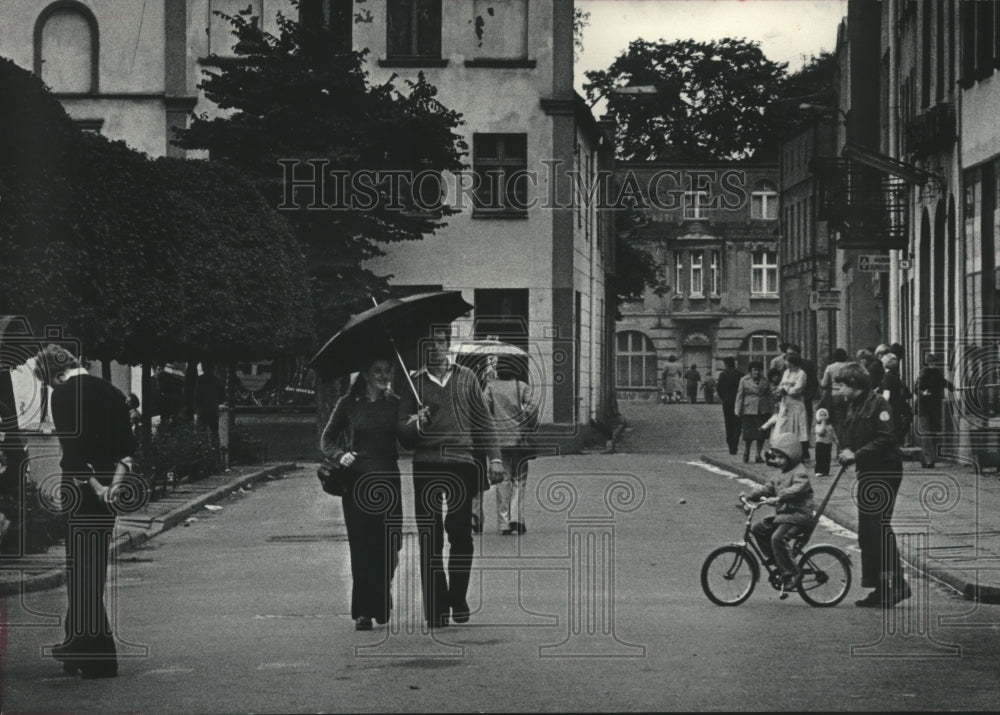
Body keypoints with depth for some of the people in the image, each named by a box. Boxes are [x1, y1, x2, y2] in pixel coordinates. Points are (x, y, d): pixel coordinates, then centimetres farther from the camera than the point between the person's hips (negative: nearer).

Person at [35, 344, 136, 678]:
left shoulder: (64, 394, -10)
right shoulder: (110, 391, 12)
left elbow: (72, 446, -18)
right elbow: (127, 443, 5)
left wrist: (93, 485, -16)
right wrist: (117, 480, -4)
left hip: (82, 488, -7)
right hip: (109, 493, 7)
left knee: (82, 571, -1)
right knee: (93, 568, 17)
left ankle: (99, 658, -2)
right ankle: (79, 645, 27)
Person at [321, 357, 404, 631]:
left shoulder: (395, 405, 9)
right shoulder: (349, 404, 4)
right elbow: (326, 440, 8)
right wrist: (339, 455, -11)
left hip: (388, 480, 2)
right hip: (357, 480, -2)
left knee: (389, 546, -1)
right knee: (361, 546, -3)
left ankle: (381, 605, 21)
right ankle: (362, 612, 3)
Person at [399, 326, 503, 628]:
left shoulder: (466, 378, 14)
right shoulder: (414, 383, 11)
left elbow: (484, 420, 13)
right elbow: (402, 433, 8)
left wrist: (494, 457, 4)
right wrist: (417, 425, -13)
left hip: (463, 464, 1)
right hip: (427, 466, -1)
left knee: (462, 536, -1)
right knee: (430, 540, -3)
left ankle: (458, 600, 12)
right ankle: (436, 607, 0)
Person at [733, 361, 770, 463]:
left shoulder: (764, 381, 12)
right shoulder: (744, 380, 4)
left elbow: (769, 396, 15)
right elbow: (739, 396, 1)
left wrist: (770, 411, 10)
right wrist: (737, 411, -5)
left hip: (763, 411, 2)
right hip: (748, 411, -2)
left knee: (761, 434, 0)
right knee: (748, 434, -4)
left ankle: (758, 455, 10)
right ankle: (746, 451, 22)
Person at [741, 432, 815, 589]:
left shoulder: (800, 473, -12)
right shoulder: (781, 475, 19)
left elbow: (796, 489, -30)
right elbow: (768, 487, 16)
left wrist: (778, 498, -42)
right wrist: (750, 495, 2)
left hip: (798, 516, -10)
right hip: (783, 515, 10)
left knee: (777, 538, -27)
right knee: (758, 528, 6)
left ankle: (790, 573, -19)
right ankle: (772, 558, 14)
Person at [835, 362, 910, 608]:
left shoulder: (878, 404, -12)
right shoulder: (853, 407, 14)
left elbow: (885, 438, -20)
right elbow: (847, 439, 17)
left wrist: (856, 454, -22)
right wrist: (845, 452, -4)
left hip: (884, 473, -9)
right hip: (867, 474, 9)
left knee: (880, 525, -14)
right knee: (867, 532, 9)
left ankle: (896, 583, -12)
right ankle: (880, 589, 15)